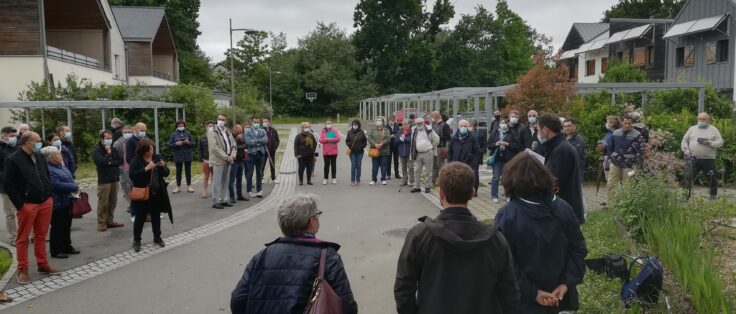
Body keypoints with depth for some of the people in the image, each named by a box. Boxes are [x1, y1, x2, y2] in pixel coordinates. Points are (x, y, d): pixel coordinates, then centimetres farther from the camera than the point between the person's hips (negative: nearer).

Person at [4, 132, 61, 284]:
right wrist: (20, 205, -14)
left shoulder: (40, 157, 11)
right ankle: (22, 270, 11)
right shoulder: (13, 160, -10)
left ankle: (43, 265, 23)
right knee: (23, 238, 3)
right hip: (27, 205, -6)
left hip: (45, 202, 6)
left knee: (41, 236, 14)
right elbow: (9, 185, -12)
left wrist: (49, 195, 12)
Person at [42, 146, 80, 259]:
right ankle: (56, 251, 12)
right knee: (57, 227, 1)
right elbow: (57, 185, -25)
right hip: (57, 204, -9)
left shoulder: (61, 166, 11)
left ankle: (67, 247, 28)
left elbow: (70, 179, 17)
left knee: (67, 225, 17)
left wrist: (76, 188, -2)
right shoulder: (48, 170, -17)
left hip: (67, 201, 9)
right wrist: (75, 187, -17)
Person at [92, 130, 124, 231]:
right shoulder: (97, 151, -4)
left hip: (114, 179, 6)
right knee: (103, 203, -5)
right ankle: (101, 223, 0)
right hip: (104, 180, -6)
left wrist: (111, 163, -9)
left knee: (112, 202, 9)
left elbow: (120, 161, 5)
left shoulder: (113, 150, 13)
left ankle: (110, 221, 18)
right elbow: (102, 162, -20)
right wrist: (108, 154, -9)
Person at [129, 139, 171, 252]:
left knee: (156, 216, 15)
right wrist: (146, 168, -26)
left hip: (157, 193, 4)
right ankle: (136, 240, 18)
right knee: (140, 218, 5)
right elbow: (132, 175, -19)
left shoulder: (157, 157, 5)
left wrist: (163, 167, -13)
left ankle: (157, 237, 29)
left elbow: (166, 173, 8)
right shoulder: (136, 160, -8)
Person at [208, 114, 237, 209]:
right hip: (218, 160, -6)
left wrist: (232, 155, -5)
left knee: (225, 182, 11)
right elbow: (214, 147, -14)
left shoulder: (228, 131, 15)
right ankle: (216, 201, 2)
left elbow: (233, 144, 13)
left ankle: (223, 200, 19)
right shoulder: (212, 132, -5)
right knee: (217, 182, -4)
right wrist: (226, 157, -16)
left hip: (228, 160, 6)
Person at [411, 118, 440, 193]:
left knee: (428, 171, 3)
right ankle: (416, 187, 14)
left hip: (428, 153, -4)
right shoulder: (414, 131, 8)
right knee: (416, 171, 5)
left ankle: (427, 187, 12)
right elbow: (413, 143, 14)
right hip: (418, 154, 4)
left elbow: (436, 139, 2)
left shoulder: (429, 130, -4)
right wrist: (412, 154, 10)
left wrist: (432, 147, 6)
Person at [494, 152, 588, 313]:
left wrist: (532, 292, -16)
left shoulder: (507, 215, -18)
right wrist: (567, 283, -7)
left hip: (524, 300, -4)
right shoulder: (563, 208, -3)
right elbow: (578, 249, -1)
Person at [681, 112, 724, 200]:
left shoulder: (714, 130, 7)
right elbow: (684, 141, 11)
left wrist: (709, 143, -17)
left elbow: (720, 142, 0)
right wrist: (686, 150, -4)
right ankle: (686, 196, 4)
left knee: (712, 179, 5)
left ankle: (713, 196, 19)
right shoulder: (692, 129, 12)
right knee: (688, 179, -1)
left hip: (708, 160, -1)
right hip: (693, 159, 1)